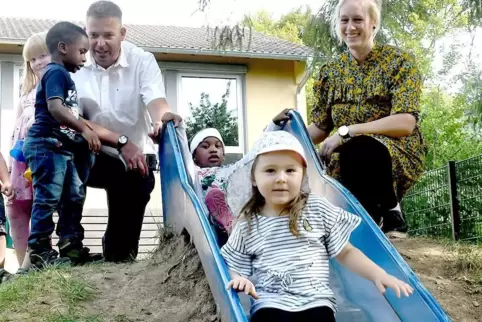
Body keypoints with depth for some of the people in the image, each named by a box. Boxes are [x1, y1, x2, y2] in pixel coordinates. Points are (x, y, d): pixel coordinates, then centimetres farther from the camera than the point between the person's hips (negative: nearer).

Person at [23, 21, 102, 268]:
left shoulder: (62, 75, 21)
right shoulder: (56, 72, -10)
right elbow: (55, 108, -24)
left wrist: (85, 132, 22)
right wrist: (85, 129, -25)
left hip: (63, 146, 11)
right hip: (48, 144, -11)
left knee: (74, 196, 12)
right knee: (49, 197, -8)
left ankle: (71, 246, 17)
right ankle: (39, 250, -2)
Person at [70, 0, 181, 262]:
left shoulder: (142, 61, -9)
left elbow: (155, 100, -28)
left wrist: (162, 117, -55)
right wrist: (121, 142, -29)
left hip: (135, 157, 0)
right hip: (92, 156, 0)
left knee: (126, 227, -12)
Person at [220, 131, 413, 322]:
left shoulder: (318, 210, 5)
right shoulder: (247, 225, 6)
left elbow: (346, 253, 10)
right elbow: (235, 267, 14)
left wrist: (378, 274, -3)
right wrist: (238, 280, -10)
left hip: (315, 300, 1)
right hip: (271, 302, 0)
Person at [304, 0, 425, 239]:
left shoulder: (399, 61, -2)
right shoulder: (331, 71, 11)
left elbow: (406, 123, -15)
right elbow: (320, 128, 12)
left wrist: (346, 131, -21)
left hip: (397, 153, -4)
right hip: (346, 159, 4)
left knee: (357, 149, -38)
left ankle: (388, 212, -9)